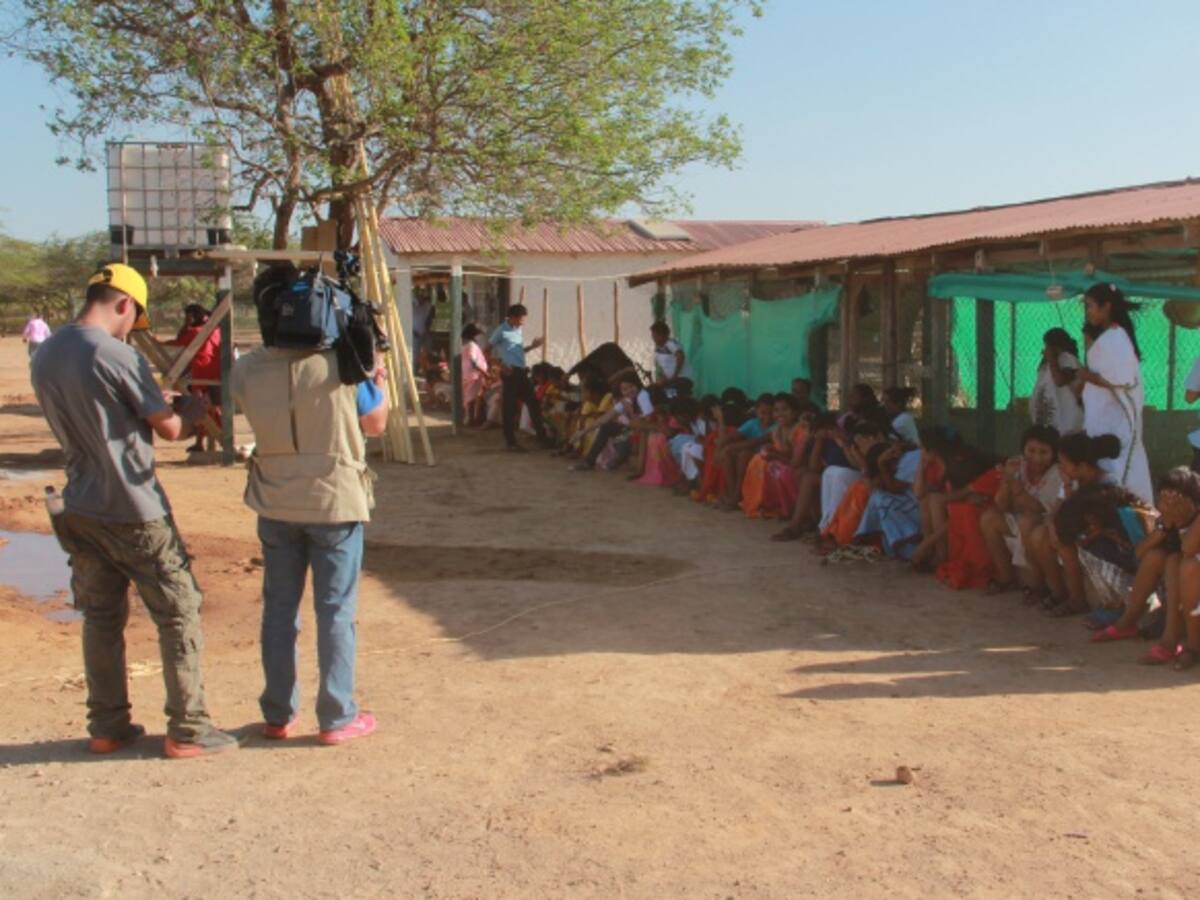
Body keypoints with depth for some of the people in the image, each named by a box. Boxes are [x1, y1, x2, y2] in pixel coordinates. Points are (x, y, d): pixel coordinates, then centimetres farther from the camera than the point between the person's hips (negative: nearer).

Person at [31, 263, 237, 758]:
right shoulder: (117, 355, -17)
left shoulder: (44, 356, 6)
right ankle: (187, 730, 7)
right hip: (133, 512, -7)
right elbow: (170, 428, -11)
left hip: (79, 509, 7)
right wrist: (194, 409, 11)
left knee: (101, 617, 15)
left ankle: (107, 727, 21)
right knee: (178, 614, 4)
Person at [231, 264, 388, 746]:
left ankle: (278, 715, 22)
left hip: (276, 504, 3)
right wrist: (377, 381, 16)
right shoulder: (341, 363, -13)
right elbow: (376, 423, -1)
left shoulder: (246, 371, -6)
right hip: (335, 502, -3)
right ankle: (337, 718, 13)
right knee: (336, 612, 6)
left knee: (279, 609, 14)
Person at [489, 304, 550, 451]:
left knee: (533, 403, 8)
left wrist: (532, 346, 12)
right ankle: (511, 441, 4)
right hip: (510, 373, -8)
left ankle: (542, 436, 14)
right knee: (510, 407, -2)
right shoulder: (502, 331, -8)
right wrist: (501, 363, -15)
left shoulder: (518, 330, 15)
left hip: (522, 372, 8)